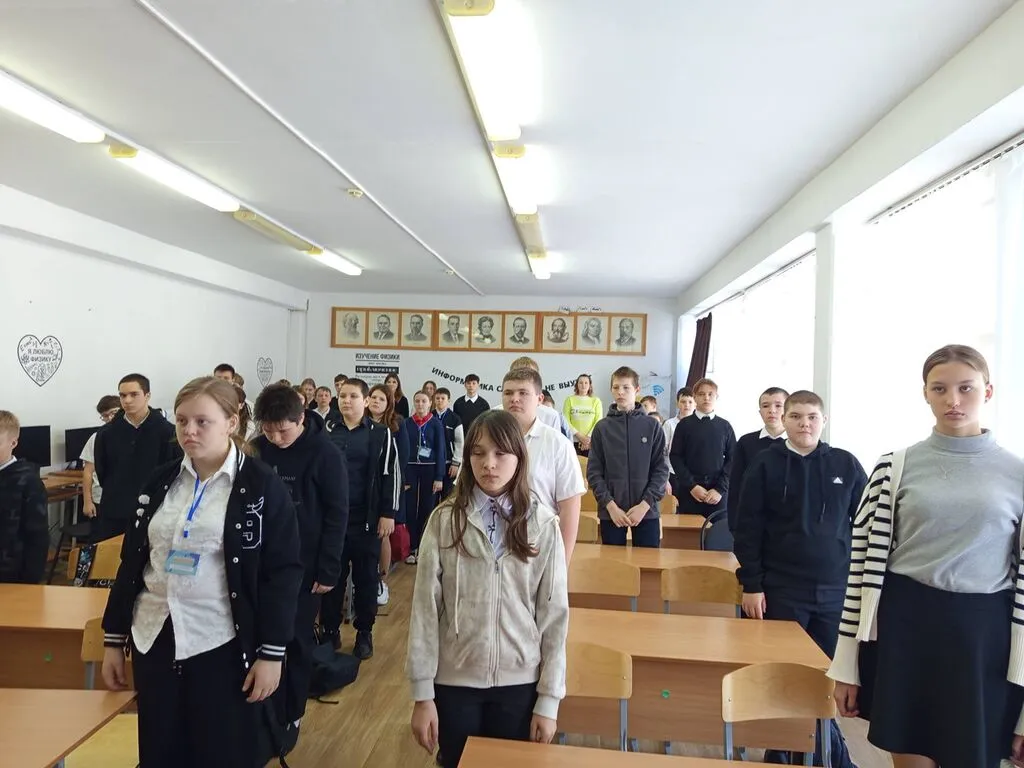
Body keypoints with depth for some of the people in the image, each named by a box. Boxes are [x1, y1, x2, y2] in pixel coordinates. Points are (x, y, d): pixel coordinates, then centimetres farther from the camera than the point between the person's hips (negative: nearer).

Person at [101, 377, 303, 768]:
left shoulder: (262, 486, -10)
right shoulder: (160, 481, 5)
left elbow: (283, 571, -10)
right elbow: (131, 562, 11)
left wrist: (271, 652, -13)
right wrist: (113, 638, 10)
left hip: (221, 645, -4)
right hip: (153, 639, 5)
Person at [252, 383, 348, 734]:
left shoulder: (325, 453, -12)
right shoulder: (257, 449, -2)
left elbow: (337, 515, -10)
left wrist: (328, 570, -12)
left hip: (304, 566, -3)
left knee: (296, 641, 8)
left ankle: (290, 715, 25)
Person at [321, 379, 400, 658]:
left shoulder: (381, 434, 0)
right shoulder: (327, 431, 7)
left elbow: (391, 475, -2)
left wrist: (388, 514, -7)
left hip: (366, 519, -2)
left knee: (366, 577, 7)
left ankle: (364, 633, 20)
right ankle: (330, 630, 23)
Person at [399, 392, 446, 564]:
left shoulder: (436, 424, 1)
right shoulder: (406, 423, 3)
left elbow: (440, 451, -2)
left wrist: (439, 477, -8)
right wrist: (402, 477, -6)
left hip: (430, 470, -1)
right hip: (410, 470, 1)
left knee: (427, 509, 5)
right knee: (410, 509, -1)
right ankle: (412, 548, 9)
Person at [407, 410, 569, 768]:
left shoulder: (542, 523, -7)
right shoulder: (445, 520, -7)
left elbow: (555, 612, -3)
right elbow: (425, 607, -5)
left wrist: (549, 698, -2)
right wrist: (422, 693, -5)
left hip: (520, 683, 0)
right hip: (454, 681, 0)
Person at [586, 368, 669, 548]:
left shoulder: (653, 426, 3)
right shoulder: (602, 428, 4)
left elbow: (661, 470, 1)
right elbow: (594, 472, 1)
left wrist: (645, 504, -10)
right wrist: (610, 505, -10)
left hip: (647, 511, 0)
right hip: (610, 512, 1)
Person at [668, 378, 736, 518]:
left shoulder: (725, 426, 8)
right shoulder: (684, 424, 4)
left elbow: (732, 459, 5)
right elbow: (675, 457, 0)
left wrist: (720, 489, -7)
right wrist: (692, 486, -9)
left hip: (718, 495, 1)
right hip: (688, 491, -1)